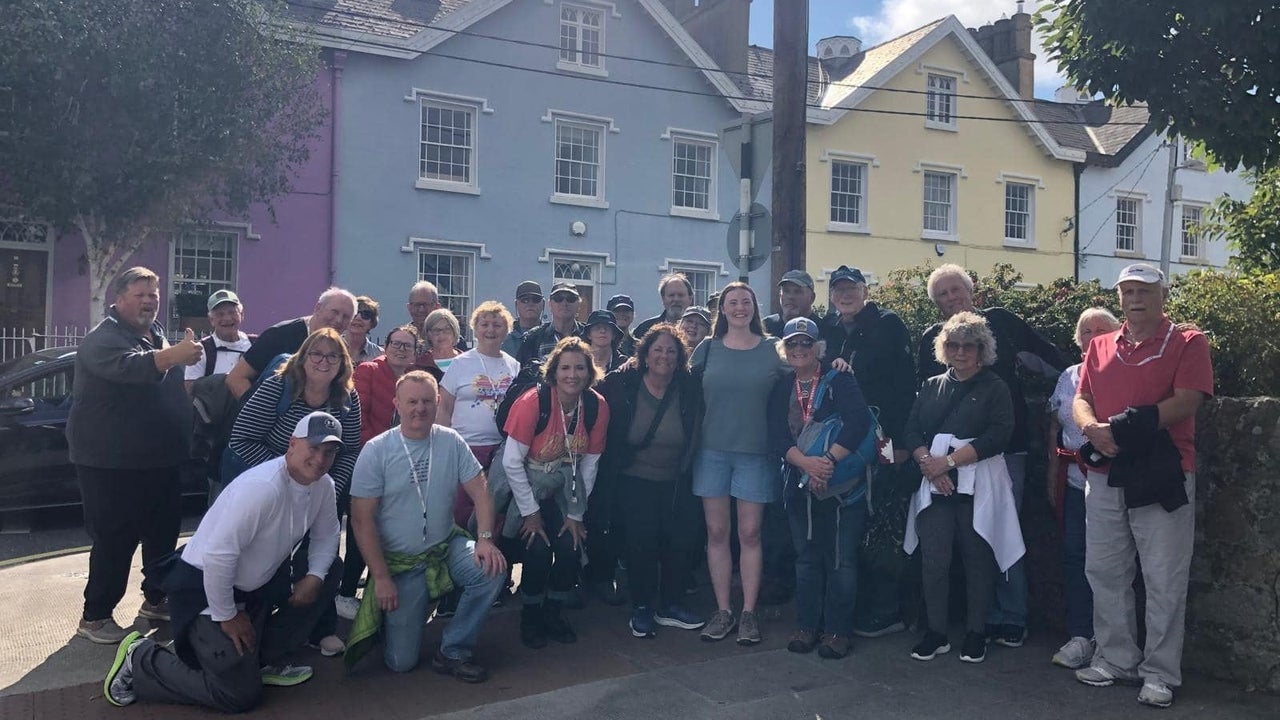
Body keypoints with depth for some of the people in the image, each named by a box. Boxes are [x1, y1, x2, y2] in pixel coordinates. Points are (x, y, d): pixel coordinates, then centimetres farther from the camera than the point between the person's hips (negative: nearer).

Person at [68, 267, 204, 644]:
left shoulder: (156, 336, 15)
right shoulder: (103, 339, -14)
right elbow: (129, 366, -38)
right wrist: (173, 355, -53)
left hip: (159, 460, 9)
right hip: (111, 463, -8)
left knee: (163, 533, 14)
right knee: (114, 540, -3)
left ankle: (155, 599, 29)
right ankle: (94, 615, 9)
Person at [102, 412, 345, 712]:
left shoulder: (323, 486, -4)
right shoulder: (263, 487, -30)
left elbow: (326, 534, 11)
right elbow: (217, 555, -31)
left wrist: (314, 576, -8)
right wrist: (227, 615, -19)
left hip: (258, 583, 9)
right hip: (206, 586, -8)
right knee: (241, 695, -7)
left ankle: (265, 661, 10)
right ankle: (140, 660, 9)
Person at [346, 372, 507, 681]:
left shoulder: (450, 441, -3)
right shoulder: (376, 451, -11)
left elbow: (479, 490, -3)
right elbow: (362, 520, -11)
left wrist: (485, 538, -20)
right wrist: (381, 578, -14)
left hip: (447, 547, 3)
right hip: (399, 562, -2)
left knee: (492, 569, -27)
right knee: (401, 661, -4)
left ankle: (453, 651, -6)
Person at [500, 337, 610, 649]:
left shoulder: (597, 407, -13)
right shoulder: (532, 403, -26)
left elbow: (590, 463, -2)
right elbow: (512, 462, -20)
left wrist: (576, 514, 0)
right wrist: (531, 512, -14)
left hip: (564, 484, 4)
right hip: (526, 482, -4)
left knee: (570, 548, -7)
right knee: (539, 550, -15)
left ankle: (553, 613, 18)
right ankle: (530, 616, 10)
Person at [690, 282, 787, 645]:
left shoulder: (773, 349, 3)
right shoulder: (707, 348, 6)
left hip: (755, 452, -1)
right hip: (712, 451, 1)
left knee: (750, 533, 2)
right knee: (717, 532, 5)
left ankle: (748, 612, 12)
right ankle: (723, 610, 14)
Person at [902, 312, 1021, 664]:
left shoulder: (994, 388, 2)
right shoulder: (932, 386, 14)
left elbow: (999, 435, -11)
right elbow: (911, 430, 7)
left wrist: (949, 460, -14)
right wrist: (928, 463, -12)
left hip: (977, 485, -3)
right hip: (935, 484, 3)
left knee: (978, 558, 4)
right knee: (933, 558, 0)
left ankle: (976, 633, 17)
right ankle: (936, 632, 12)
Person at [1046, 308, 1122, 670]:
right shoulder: (1068, 377, 13)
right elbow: (1054, 429, 16)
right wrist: (1053, 476, 14)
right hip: (1074, 481, 5)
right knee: (1074, 555, 5)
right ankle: (1080, 636, 14)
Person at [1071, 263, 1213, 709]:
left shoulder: (1187, 343, -1)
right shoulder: (1100, 347, 13)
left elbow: (1185, 403, -13)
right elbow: (1081, 400, 8)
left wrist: (1122, 427, -16)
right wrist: (1093, 429, -15)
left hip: (1162, 476, -5)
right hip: (1105, 476, 5)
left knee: (1164, 581, 1)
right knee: (1105, 573, 11)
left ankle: (1160, 673, 12)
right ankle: (1116, 659, 24)